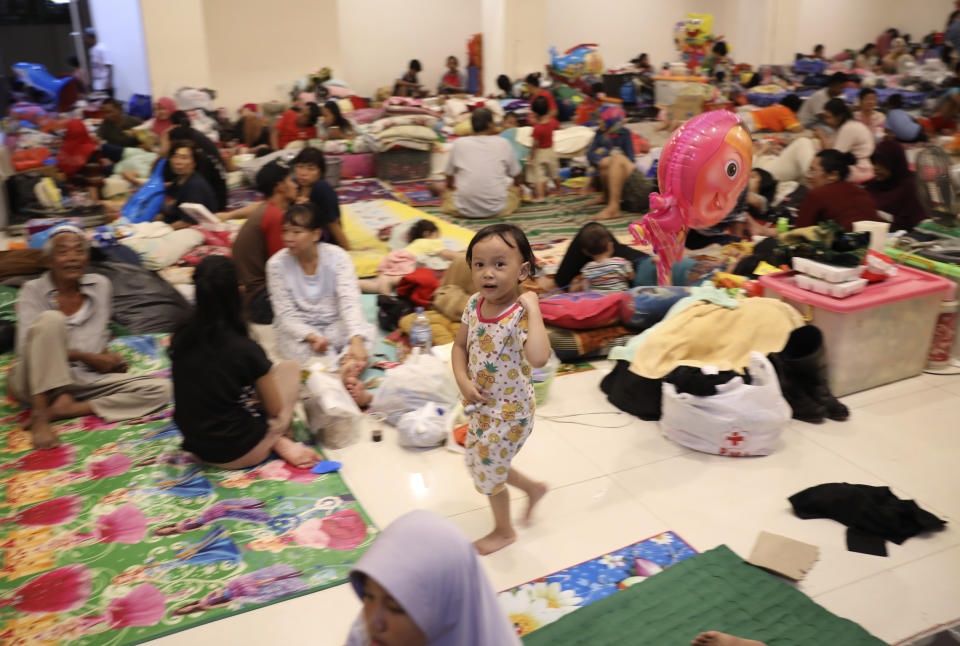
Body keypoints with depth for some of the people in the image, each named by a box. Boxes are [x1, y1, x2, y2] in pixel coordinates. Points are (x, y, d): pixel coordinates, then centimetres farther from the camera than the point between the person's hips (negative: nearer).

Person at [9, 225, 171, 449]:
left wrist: (109, 358, -3)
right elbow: (26, 348, -14)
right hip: (37, 381, -4)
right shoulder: (33, 290, -3)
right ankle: (40, 416, -28)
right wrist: (89, 357, -15)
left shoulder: (100, 286, 7)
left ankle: (59, 410, -21)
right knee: (51, 319, -30)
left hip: (83, 381, 4)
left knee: (160, 389, -15)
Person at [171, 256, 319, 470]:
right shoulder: (244, 349, -22)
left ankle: (278, 442, 9)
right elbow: (274, 409, -9)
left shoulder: (180, 340, -7)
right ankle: (280, 443, 8)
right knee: (290, 367, 12)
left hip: (197, 450, 5)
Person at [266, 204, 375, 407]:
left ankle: (347, 367, -50)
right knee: (305, 349, -34)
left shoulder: (337, 256, -10)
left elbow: (349, 301, -21)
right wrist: (311, 337, -31)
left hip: (334, 326, 1)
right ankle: (349, 382, -48)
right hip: (297, 331, -1)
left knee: (367, 331, -27)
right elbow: (285, 315, -11)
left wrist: (356, 340, -38)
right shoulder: (277, 264, -9)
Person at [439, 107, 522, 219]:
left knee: (446, 191, 31)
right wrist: (515, 186, 36)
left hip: (464, 209, 1)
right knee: (515, 190, 27)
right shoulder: (503, 143, 1)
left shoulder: (459, 143, 1)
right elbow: (516, 177, 13)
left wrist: (450, 186, 35)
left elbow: (449, 182, 12)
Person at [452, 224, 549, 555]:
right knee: (477, 462, 26)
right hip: (482, 405, 7)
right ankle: (533, 488, 49)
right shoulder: (474, 304, -8)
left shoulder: (521, 315, -29)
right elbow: (460, 345, 7)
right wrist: (463, 381, -9)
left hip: (509, 413, -7)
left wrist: (532, 308, -42)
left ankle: (504, 531, 43)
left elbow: (539, 357, -49)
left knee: (489, 472, 13)